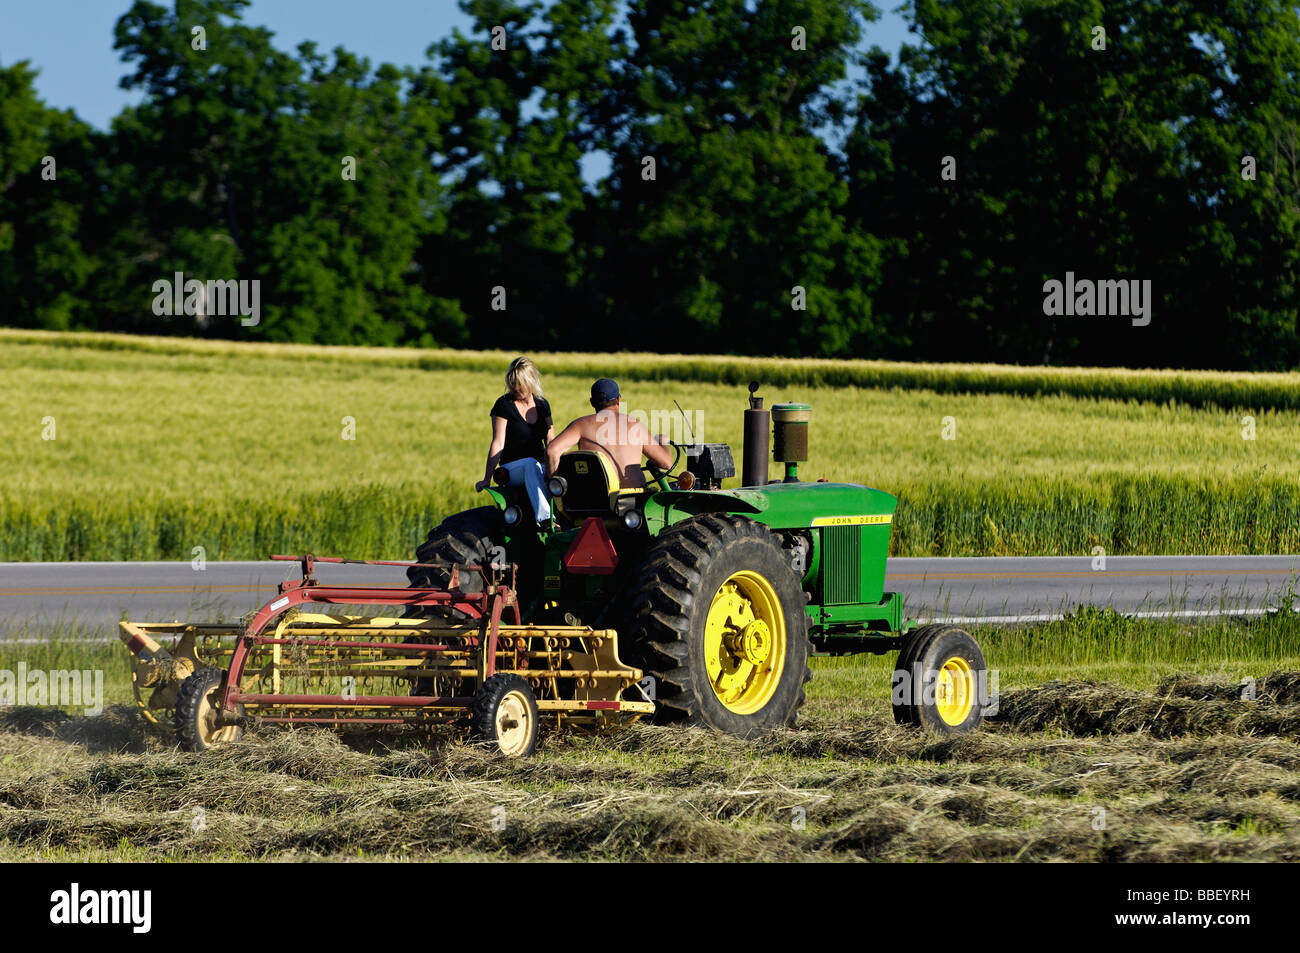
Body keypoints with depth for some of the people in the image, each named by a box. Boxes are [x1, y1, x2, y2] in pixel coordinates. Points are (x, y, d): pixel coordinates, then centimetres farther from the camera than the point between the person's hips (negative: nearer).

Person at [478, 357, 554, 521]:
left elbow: (550, 442, 13)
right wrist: (487, 479, -11)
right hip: (512, 469, -4)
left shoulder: (542, 405, 12)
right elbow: (498, 444, -5)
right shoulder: (504, 404, -1)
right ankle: (544, 519, -55)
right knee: (530, 464, -40)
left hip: (539, 467, 4)